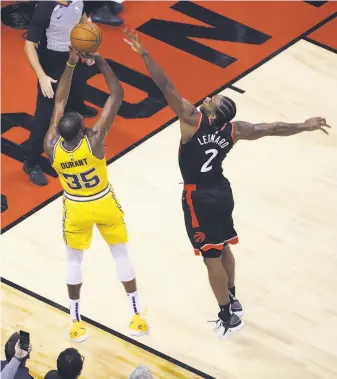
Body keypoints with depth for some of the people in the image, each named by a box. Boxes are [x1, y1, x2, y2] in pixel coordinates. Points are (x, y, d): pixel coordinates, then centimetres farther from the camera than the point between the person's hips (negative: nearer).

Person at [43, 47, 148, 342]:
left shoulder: (51, 147, -26)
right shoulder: (94, 140, -34)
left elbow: (59, 102, -14)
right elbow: (117, 95, -31)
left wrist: (71, 64, -14)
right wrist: (100, 61, -28)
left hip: (76, 209, 2)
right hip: (104, 205, -2)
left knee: (74, 261, 19)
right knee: (121, 254, 15)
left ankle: (76, 322, 23)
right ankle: (137, 317, 20)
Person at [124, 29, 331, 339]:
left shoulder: (193, 119, -26)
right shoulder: (234, 129, -10)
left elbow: (166, 86, -31)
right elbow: (271, 129, 0)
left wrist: (145, 54, -33)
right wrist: (304, 126, 15)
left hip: (199, 197, -6)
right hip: (222, 191, 6)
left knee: (212, 257, 3)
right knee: (223, 248, 23)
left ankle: (228, 318, 10)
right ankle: (233, 302, 36)